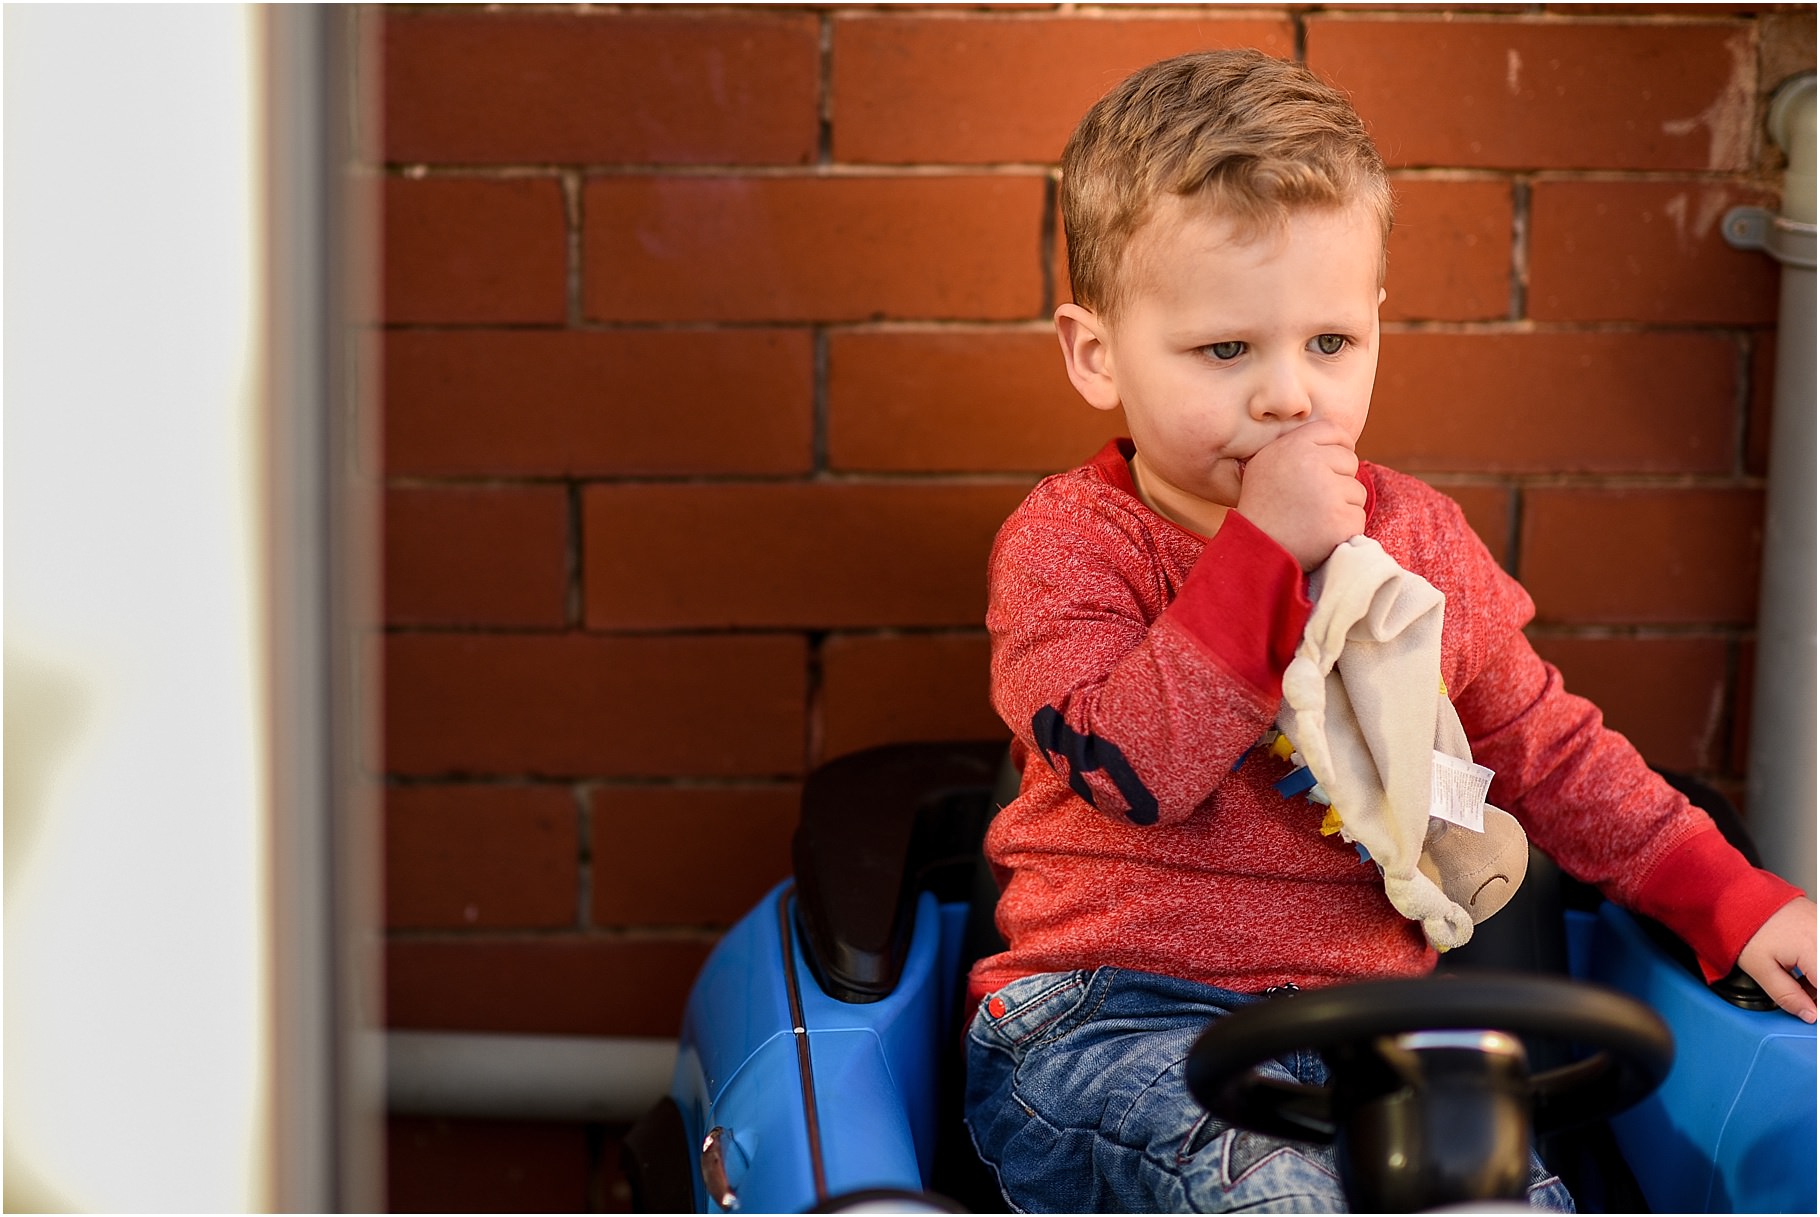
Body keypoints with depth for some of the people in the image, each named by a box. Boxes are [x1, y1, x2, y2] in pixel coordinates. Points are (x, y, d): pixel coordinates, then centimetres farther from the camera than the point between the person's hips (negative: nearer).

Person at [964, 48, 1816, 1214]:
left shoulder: (1423, 539, 10)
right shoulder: (1068, 543, -4)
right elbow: (1125, 765, -21)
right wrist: (1264, 549, -22)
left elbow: (1548, 748, 22)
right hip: (1115, 1018, -5)